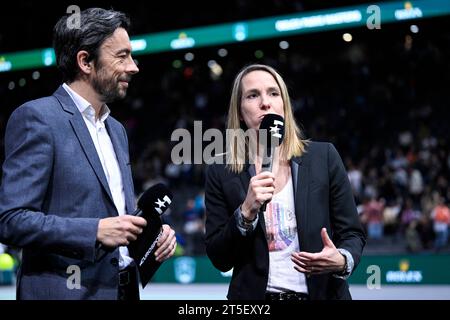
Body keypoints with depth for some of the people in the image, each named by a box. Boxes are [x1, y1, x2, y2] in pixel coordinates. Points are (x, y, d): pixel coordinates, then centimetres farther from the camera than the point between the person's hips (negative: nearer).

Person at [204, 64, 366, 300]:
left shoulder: (324, 157, -3)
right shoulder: (220, 173, -3)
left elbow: (352, 233, 0)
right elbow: (219, 259, -5)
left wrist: (342, 261, -19)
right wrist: (246, 212, -19)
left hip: (321, 293, 1)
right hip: (254, 295, 0)